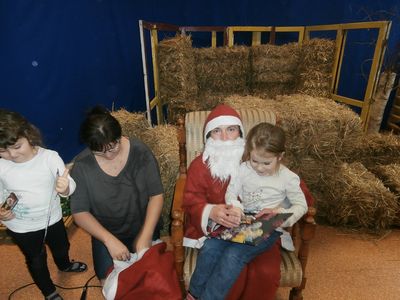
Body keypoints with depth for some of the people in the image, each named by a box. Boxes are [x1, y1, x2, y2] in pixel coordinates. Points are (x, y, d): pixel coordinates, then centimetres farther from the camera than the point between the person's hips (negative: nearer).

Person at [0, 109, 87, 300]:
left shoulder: (50, 157, -23)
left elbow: (69, 187, -22)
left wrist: (65, 188, -45)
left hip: (52, 218, 1)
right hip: (21, 228, -1)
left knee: (61, 247, 29)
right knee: (36, 261, 22)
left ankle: (65, 265, 65)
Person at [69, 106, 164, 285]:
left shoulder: (140, 152, -19)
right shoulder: (82, 165, -16)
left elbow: (156, 195, -14)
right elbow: (79, 212, -12)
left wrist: (145, 236, -21)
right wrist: (109, 240, -22)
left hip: (143, 229, 0)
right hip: (106, 234, 1)